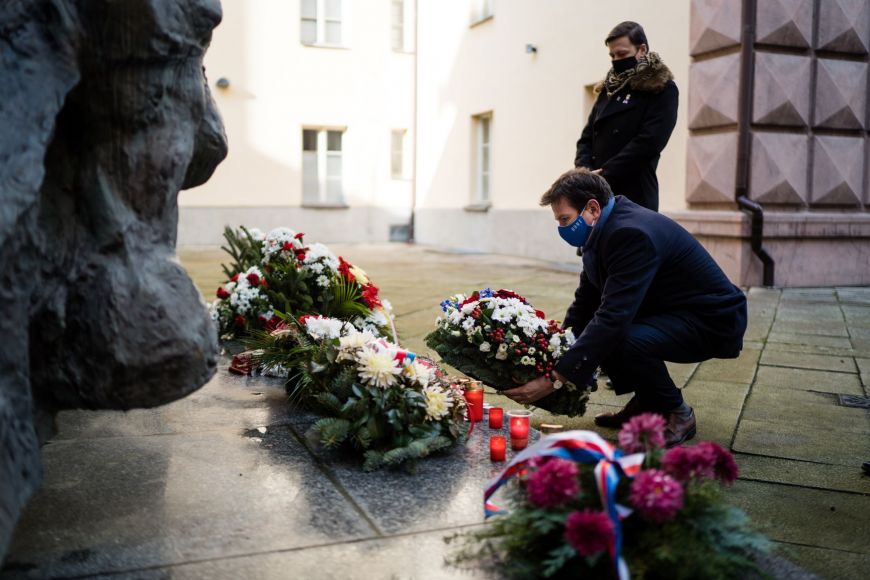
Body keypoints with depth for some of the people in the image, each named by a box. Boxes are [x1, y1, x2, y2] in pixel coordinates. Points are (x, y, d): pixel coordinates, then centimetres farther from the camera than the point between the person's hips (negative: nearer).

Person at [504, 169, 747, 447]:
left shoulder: (632, 234, -29)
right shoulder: (605, 228, 1)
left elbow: (613, 318, -35)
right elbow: (585, 302, 7)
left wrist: (555, 379, -35)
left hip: (713, 320, -9)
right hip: (672, 311, 9)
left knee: (626, 341, -32)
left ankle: (676, 414, -5)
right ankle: (647, 402, 14)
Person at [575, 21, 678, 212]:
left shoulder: (662, 90, -1)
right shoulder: (610, 88, 18)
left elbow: (648, 142, -13)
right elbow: (588, 135, 14)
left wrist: (604, 175, -16)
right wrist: (585, 169, -5)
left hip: (634, 197, -6)